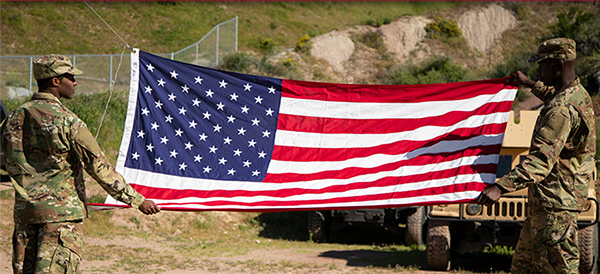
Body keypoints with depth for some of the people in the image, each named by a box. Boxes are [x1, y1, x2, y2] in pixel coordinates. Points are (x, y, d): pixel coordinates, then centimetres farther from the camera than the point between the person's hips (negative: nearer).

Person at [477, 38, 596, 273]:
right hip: (543, 201, 11)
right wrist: (531, 84, 47)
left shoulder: (562, 109, -23)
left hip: (555, 203, -11)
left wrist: (500, 187, -41)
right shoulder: (578, 94, 10)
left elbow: (542, 159, -33)